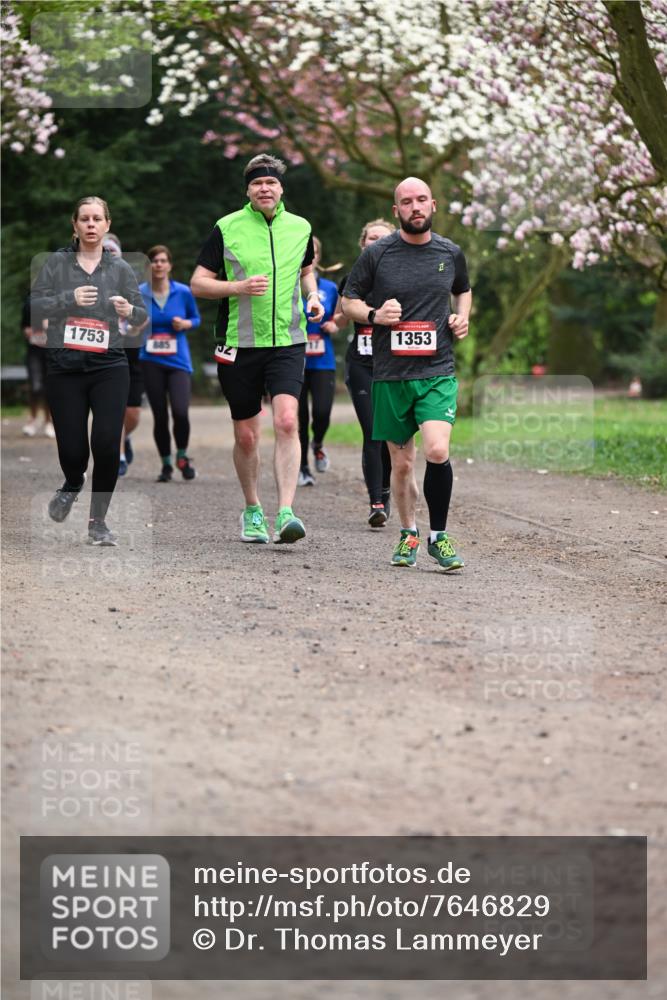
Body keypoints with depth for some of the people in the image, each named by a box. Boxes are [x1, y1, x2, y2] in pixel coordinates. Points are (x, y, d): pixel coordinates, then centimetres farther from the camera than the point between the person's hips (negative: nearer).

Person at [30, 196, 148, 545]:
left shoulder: (120, 268, 8)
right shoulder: (56, 263, 4)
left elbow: (143, 316, 7)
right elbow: (35, 307, -3)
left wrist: (129, 310, -17)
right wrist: (69, 299, -20)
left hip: (109, 367, 1)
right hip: (64, 368, 0)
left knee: (107, 443, -14)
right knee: (72, 449, -2)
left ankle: (98, 521, 5)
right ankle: (73, 484, 37)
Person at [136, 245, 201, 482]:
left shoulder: (183, 292, 0)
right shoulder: (139, 294, 0)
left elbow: (196, 319, 14)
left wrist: (185, 324, -7)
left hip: (178, 361, -1)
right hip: (151, 362, 1)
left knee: (180, 412, -16)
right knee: (160, 416, 2)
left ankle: (182, 456, 11)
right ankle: (166, 464, 22)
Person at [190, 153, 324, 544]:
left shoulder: (300, 228, 7)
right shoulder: (227, 228, -1)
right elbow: (198, 283, 0)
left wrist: (313, 296, 6)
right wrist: (239, 286, -15)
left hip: (288, 342, 1)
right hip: (240, 345, -1)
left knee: (287, 421, -19)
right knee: (246, 436, 6)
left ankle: (286, 512, -23)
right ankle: (253, 511, 26)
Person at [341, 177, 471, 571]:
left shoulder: (451, 253, 7)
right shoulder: (377, 254, 0)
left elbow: (463, 290, 27)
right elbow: (348, 301, 9)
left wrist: (462, 317, 7)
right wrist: (373, 315, -11)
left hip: (438, 371, 0)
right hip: (391, 375, 0)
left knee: (437, 452, -19)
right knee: (402, 463, 7)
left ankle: (439, 535, -4)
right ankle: (409, 534, 27)